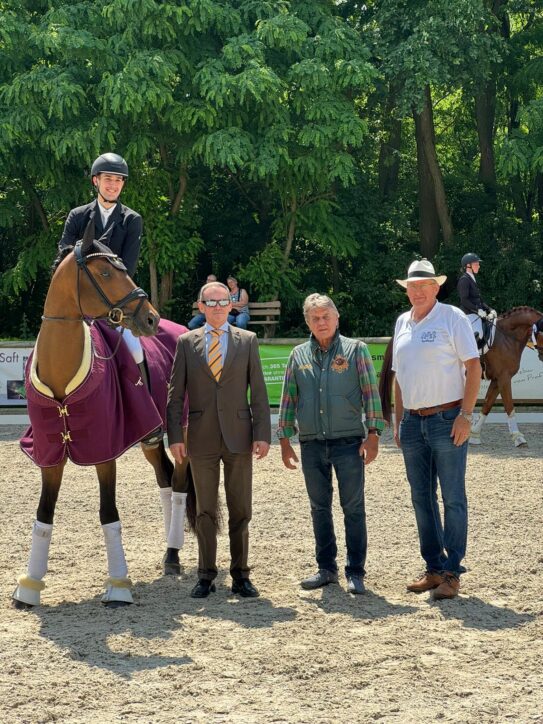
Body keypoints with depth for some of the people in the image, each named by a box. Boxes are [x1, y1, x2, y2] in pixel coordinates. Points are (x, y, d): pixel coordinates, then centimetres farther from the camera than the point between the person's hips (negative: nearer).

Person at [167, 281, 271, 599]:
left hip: (239, 436, 0)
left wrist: (263, 434, -6)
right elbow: (176, 394, 3)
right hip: (202, 438, 0)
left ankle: (241, 575, 14)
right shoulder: (186, 342, 5)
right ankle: (206, 576, 15)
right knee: (205, 511, 7)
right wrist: (176, 435, -5)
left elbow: (259, 391, 2)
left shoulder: (248, 341, 4)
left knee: (240, 510, 6)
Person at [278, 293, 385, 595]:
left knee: (353, 508, -1)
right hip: (312, 445, 3)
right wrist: (284, 440, 8)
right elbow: (288, 398, 13)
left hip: (349, 442, -3)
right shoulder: (299, 355, 10)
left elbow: (370, 392, -2)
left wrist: (373, 434, -9)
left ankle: (355, 573, 5)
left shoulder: (355, 350, 1)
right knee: (319, 508, 10)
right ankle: (326, 569, 20)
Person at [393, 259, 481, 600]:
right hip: (413, 422, 6)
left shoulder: (452, 317, -5)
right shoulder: (403, 322, 12)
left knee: (453, 499, -2)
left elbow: (474, 367, -9)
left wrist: (465, 415, -16)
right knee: (422, 500, 11)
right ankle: (433, 568, 20)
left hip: (447, 420, -6)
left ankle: (452, 572, 4)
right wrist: (399, 421, 12)